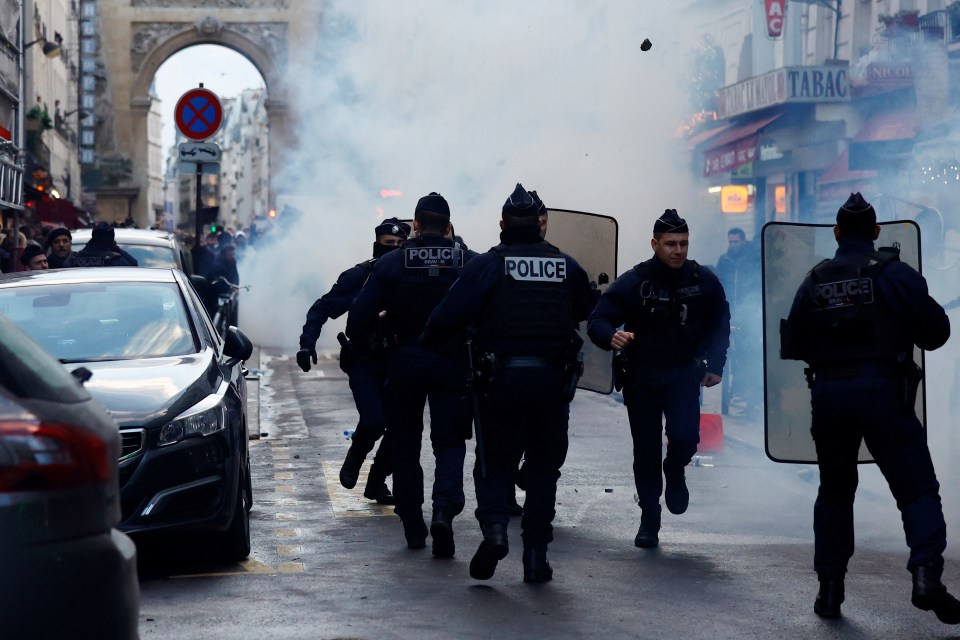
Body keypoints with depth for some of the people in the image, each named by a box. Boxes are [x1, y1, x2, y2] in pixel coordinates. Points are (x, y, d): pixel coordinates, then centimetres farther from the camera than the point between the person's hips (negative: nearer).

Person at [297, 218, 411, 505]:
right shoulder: (358, 276, -5)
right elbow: (321, 308, -3)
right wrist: (307, 343, -16)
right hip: (365, 363, -3)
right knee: (374, 421, -18)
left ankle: (377, 482, 16)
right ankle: (354, 458, 14)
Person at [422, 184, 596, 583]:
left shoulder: (487, 264, -3)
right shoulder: (566, 266, 6)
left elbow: (448, 317, -9)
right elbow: (587, 309, 21)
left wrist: (427, 343, 9)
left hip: (501, 377, -2)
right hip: (553, 380, 2)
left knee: (494, 460, 12)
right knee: (543, 466, 11)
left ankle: (494, 524, -15)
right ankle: (536, 557, 9)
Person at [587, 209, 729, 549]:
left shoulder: (704, 281, -5)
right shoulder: (633, 282, -12)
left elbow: (720, 323, 10)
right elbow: (597, 322, -14)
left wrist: (715, 365, 0)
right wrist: (612, 337, -37)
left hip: (682, 373, 0)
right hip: (640, 377, 0)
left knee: (685, 435, -21)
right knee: (645, 452, 4)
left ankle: (675, 473, 14)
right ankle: (649, 522, 20)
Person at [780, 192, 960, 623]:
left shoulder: (815, 282, 9)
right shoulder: (894, 274, -4)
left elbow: (792, 347, 12)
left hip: (828, 394, 4)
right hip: (882, 392, -4)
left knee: (835, 491, 17)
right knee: (917, 488, -2)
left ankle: (829, 588, 14)